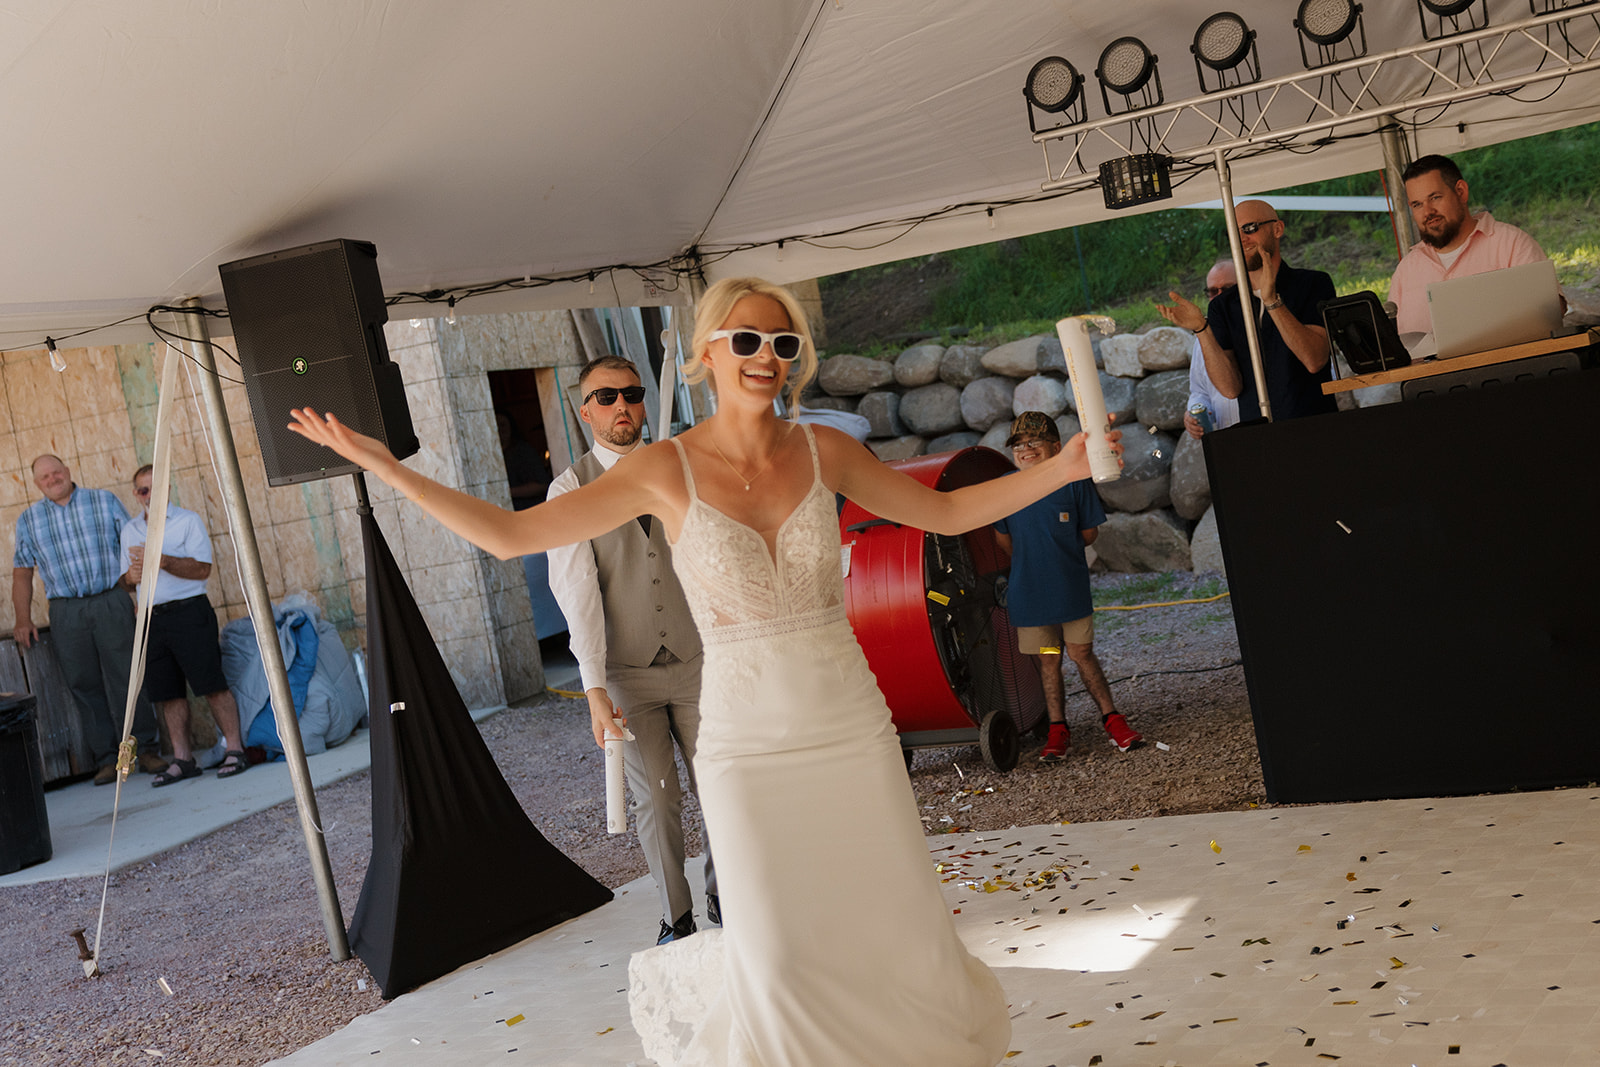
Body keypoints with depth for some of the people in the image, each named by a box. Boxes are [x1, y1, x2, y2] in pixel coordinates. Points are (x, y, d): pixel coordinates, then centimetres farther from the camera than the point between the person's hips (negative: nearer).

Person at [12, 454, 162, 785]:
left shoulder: (105, 500, 8)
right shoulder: (28, 520, 13)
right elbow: (22, 573, 16)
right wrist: (23, 620, 6)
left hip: (111, 602, -2)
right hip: (66, 613, 2)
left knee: (126, 679, -6)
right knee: (85, 687, 1)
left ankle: (145, 749, 1)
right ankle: (107, 760, 6)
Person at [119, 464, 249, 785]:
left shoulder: (188, 521, 1)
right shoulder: (129, 530, 17)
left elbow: (202, 568, -10)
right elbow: (126, 578, 21)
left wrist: (161, 560, -21)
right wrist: (132, 575, -3)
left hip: (189, 611, -5)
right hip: (152, 618, 5)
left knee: (211, 683, -9)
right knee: (167, 691, 5)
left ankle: (234, 749, -4)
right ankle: (182, 758, 11)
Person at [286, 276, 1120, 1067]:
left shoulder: (823, 451, 0)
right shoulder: (666, 470, -6)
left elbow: (944, 511, 12)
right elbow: (509, 535, -5)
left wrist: (1058, 470, 2)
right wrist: (385, 467, -11)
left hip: (853, 728, 2)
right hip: (747, 740, -2)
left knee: (901, 934, 6)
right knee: (778, 956, -2)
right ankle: (679, 979, 32)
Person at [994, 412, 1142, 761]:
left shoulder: (1074, 481, -7)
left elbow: (1089, 532, 2)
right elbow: (1003, 538, 10)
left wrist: (1059, 551, 6)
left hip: (1071, 587, -1)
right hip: (1029, 592, 1)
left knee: (1082, 654, 4)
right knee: (1047, 661, 8)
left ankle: (1111, 718, 18)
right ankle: (1057, 730, 18)